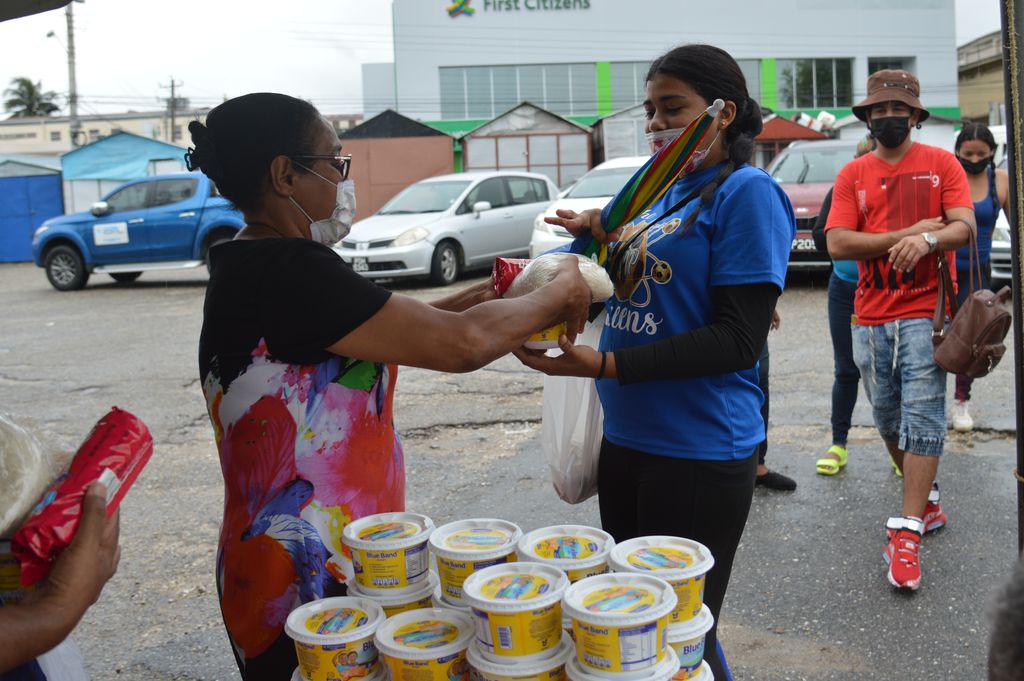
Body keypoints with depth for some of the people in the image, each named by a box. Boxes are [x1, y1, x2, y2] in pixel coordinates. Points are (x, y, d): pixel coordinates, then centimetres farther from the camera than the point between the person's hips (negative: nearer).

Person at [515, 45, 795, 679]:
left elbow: (737, 340, -18)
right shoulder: (664, 193, 12)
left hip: (699, 456, -8)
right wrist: (602, 238, 0)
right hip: (625, 442, 8)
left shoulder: (747, 192, -11)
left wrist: (605, 364, -24)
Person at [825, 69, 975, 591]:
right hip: (870, 318, 3)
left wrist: (926, 240, -27)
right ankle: (927, 504, 32)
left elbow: (965, 226, -7)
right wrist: (906, 234, -11)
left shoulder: (941, 164, 5)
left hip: (924, 313, -3)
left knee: (922, 420, -8)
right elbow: (837, 243, -5)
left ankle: (906, 534, -6)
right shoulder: (853, 175, 8)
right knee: (889, 423, 12)